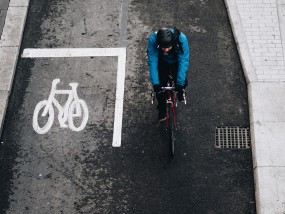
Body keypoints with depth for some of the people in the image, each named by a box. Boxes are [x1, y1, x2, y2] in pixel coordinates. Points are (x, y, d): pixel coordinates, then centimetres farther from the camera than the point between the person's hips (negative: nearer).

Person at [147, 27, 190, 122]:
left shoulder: (181, 39, -40)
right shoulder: (153, 39, -38)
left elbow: (183, 61, -35)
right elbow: (152, 62, -35)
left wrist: (180, 83, -37)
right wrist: (155, 83, -38)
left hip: (177, 61, 0)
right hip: (162, 62, 0)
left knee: (182, 83, -14)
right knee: (160, 85, -11)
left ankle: (180, 90, 24)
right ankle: (162, 109, 14)